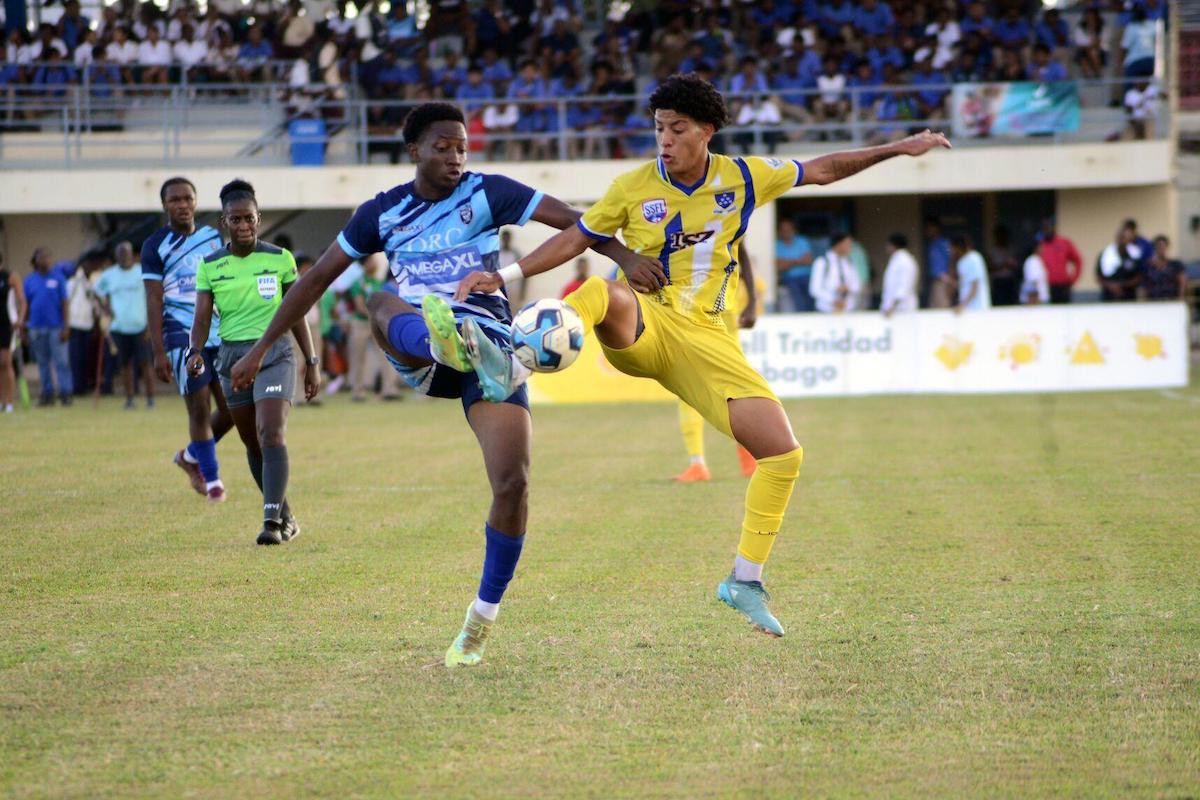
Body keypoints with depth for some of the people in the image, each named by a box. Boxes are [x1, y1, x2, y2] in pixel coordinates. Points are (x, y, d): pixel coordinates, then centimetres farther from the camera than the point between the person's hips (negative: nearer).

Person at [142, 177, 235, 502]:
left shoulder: (215, 238, 11)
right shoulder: (156, 246, -2)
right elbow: (154, 301, -5)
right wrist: (158, 351, -11)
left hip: (221, 333, 5)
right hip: (183, 336, -5)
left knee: (232, 407, 1)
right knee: (199, 407, -8)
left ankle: (192, 455, 25)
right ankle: (212, 479, 3)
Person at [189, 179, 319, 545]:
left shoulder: (280, 259, 1)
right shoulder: (210, 266, 3)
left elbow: (296, 314, 7)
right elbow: (202, 317, -2)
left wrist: (311, 363, 7)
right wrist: (195, 351, -22)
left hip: (274, 353, -3)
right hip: (232, 356, 3)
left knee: (272, 434, -20)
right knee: (252, 444, 9)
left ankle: (272, 521, -24)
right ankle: (286, 517, 24)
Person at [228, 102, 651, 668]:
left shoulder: (487, 194, 5)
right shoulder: (383, 212, 11)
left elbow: (570, 220, -4)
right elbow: (318, 277, 18)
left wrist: (625, 257, -22)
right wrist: (260, 349, 19)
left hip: (490, 348, -1)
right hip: (417, 350, 1)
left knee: (513, 483, -17)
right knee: (381, 302, -35)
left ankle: (484, 616, 2)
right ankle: (441, 341, -72)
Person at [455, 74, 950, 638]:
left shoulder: (743, 178, 5)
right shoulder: (634, 188, 1)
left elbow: (822, 170, 17)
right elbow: (575, 239, 9)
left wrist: (897, 149, 17)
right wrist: (504, 275, -1)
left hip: (702, 336, 2)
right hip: (639, 324, -2)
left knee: (783, 453, -8)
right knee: (599, 292, -40)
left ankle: (745, 581, 5)